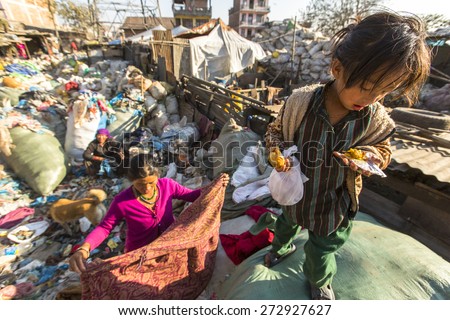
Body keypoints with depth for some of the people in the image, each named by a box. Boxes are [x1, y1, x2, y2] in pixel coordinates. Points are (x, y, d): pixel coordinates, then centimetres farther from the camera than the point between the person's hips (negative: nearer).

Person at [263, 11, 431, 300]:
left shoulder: (376, 120, -20)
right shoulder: (301, 102, -25)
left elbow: (383, 151, -2)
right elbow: (276, 130, -9)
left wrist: (370, 157, -24)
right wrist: (277, 151, -28)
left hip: (335, 203, 1)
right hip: (296, 190, 0)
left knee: (323, 249, 24)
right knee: (288, 222, 32)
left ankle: (320, 283, 61)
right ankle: (279, 249, 70)